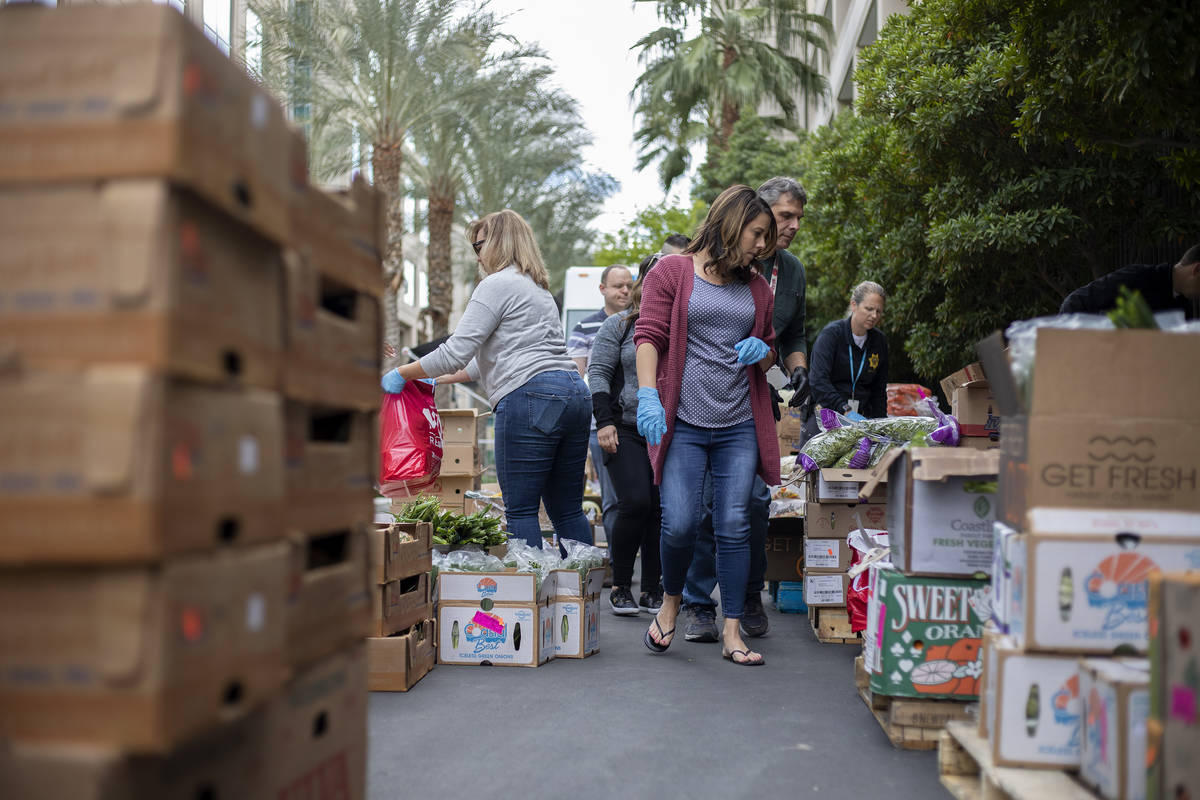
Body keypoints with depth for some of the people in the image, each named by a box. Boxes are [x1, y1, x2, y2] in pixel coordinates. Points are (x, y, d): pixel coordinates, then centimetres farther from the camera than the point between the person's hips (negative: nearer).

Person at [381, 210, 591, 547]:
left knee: (521, 510, -5)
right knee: (568, 511, 10)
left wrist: (401, 374, 5)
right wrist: (439, 380, 35)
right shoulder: (539, 288, 28)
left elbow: (457, 351, -8)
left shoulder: (498, 284, -1)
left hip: (532, 398, -9)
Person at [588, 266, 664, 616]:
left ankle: (652, 590, 13)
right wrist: (605, 421, -11)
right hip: (626, 430, -3)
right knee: (635, 502, -15)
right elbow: (598, 373, 0)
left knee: (661, 508, 1)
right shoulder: (619, 325, 4)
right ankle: (620, 587, 2)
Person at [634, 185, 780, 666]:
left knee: (734, 526, 1)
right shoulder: (671, 271, 2)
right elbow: (649, 335, -4)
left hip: (739, 427, 4)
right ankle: (671, 601, 20)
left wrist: (762, 352, 2)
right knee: (680, 524, -10)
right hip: (683, 423, -4)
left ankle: (732, 633, 11)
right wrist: (648, 395, -18)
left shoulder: (756, 286, 16)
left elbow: (771, 355, 26)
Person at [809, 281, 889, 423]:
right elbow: (818, 381, -19)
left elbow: (879, 390, 15)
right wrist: (846, 411, -28)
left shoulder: (880, 340, 9)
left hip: (861, 416, 4)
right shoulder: (832, 333, -7)